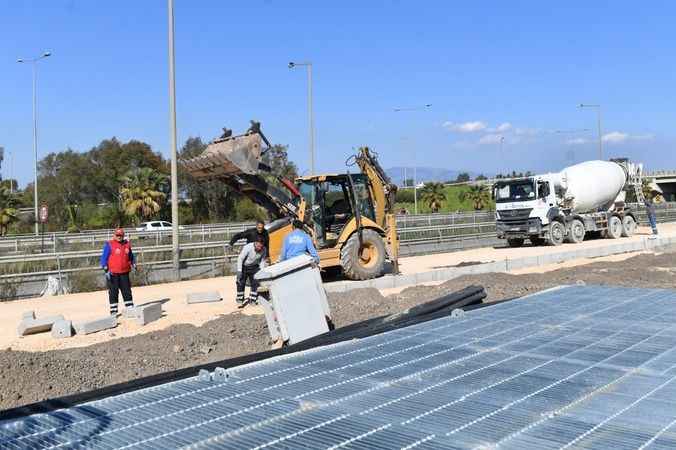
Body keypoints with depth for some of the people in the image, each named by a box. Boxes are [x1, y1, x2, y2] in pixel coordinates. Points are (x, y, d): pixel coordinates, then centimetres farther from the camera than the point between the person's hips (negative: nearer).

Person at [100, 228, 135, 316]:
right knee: (113, 292, 0)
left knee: (127, 291, 9)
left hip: (124, 273, 4)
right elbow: (104, 258, -7)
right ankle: (113, 311, 7)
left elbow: (131, 256, 23)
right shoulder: (109, 245, -5)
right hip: (112, 273, -4)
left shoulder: (127, 244, 10)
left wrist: (134, 266, 14)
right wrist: (106, 270, -14)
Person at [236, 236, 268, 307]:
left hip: (254, 267, 3)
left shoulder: (264, 250, -20)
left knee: (255, 283, -1)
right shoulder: (247, 247, -30)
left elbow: (263, 261, -4)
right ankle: (240, 300, 11)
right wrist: (239, 271, -22)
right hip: (244, 266, -3)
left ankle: (253, 300, 12)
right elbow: (240, 258, -21)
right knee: (241, 283, -2)